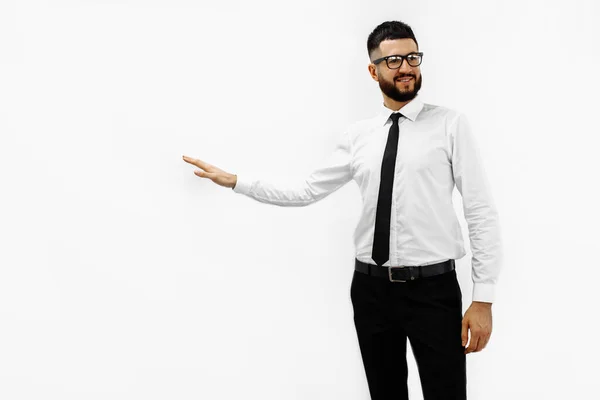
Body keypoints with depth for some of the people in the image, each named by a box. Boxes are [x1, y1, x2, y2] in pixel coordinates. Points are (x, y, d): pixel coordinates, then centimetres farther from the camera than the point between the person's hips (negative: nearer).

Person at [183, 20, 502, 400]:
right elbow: (305, 192, 9)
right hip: (371, 288, 4)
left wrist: (484, 298, -12)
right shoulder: (358, 135, 6)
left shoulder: (451, 124, -4)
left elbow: (482, 211, -7)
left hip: (434, 289, -3)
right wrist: (234, 181, 6)